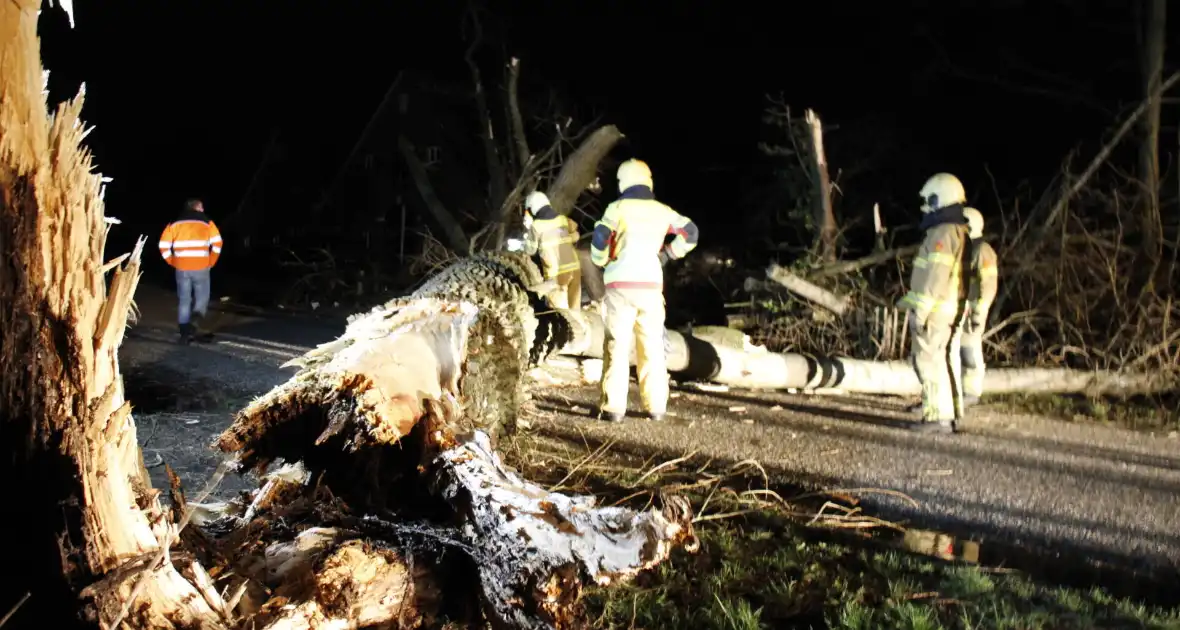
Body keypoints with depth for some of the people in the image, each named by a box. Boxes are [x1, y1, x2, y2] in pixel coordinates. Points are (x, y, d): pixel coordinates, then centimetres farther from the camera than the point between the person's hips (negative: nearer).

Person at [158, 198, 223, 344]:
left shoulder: (175, 223, 10)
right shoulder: (206, 222, 4)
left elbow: (164, 246, 4)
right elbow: (217, 243, -6)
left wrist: (173, 263, 12)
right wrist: (211, 263, 4)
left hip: (182, 268, 2)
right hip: (200, 267, -2)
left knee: (184, 300, 10)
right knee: (202, 296, 10)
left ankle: (185, 333, 9)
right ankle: (194, 321, -16)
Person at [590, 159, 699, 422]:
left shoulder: (618, 208, -2)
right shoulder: (661, 211, 9)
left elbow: (599, 240, -10)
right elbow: (690, 233, 15)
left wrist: (602, 262, 8)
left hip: (621, 284, -3)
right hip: (650, 285, 3)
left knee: (617, 346, -1)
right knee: (652, 347, 9)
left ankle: (613, 406, -4)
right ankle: (656, 406, 9)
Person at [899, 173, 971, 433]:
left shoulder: (943, 232, -15)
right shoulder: (960, 231, 16)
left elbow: (936, 275, -21)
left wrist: (921, 309, -20)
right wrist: (912, 299, 24)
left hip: (935, 310, -10)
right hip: (953, 309, 10)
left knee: (930, 360, -7)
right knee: (947, 360, 14)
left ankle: (938, 416, -8)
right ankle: (952, 411, 21)